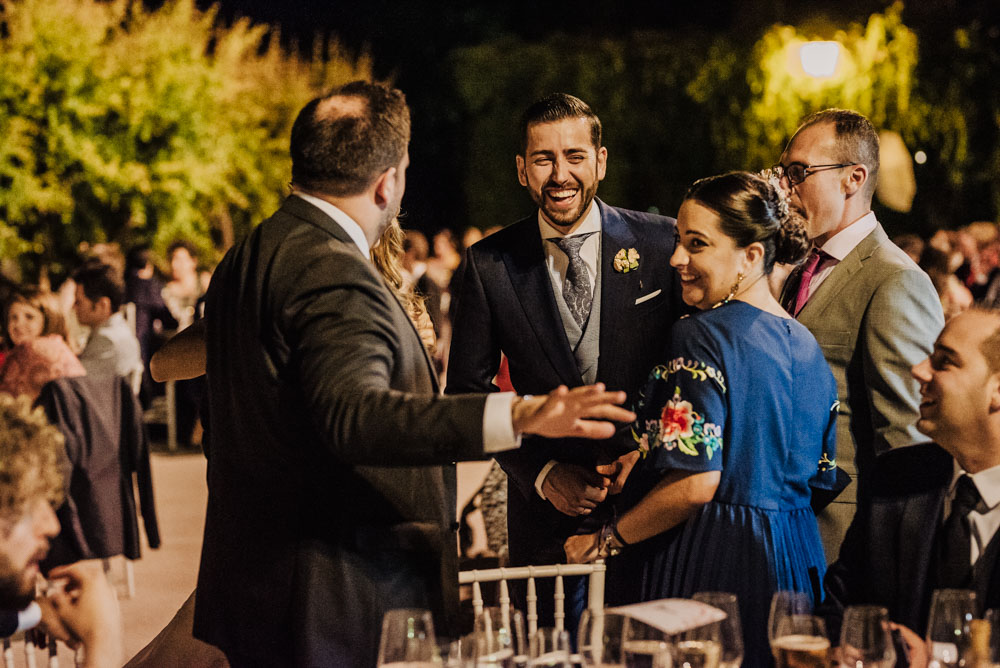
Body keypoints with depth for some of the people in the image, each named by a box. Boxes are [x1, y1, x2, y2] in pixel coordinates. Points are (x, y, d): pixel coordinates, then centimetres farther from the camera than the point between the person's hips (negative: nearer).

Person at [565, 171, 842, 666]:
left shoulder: (704, 336, -15)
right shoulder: (806, 346, 9)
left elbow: (694, 484, -22)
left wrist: (606, 540, -9)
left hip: (711, 566, -8)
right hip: (796, 560, 8)